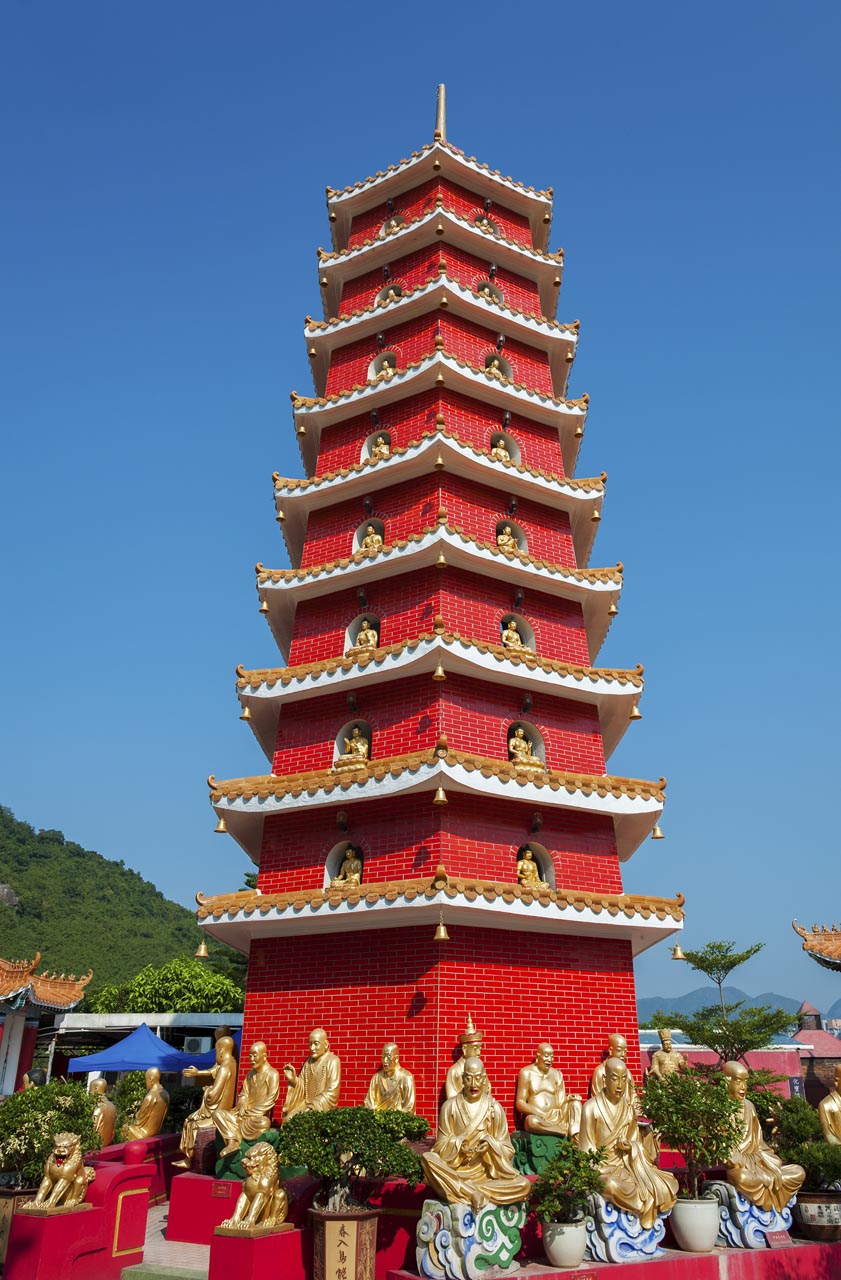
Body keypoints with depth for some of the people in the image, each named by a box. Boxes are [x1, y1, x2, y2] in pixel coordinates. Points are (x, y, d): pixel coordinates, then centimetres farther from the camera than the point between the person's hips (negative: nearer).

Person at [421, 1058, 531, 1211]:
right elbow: (441, 1147, 0)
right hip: (455, 1171, -1)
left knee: (524, 1185, -25)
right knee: (427, 1159, -30)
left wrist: (490, 1144, -18)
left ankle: (462, 1191, -19)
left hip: (486, 1172, 1)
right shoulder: (450, 1106, 0)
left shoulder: (494, 1108, 1)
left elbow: (507, 1150, 2)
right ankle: (473, 1193, -27)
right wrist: (458, 1145, -21)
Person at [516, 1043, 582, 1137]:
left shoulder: (557, 1074, 13)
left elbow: (560, 1102, 9)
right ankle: (569, 1132, -27)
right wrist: (540, 1114, -20)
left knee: (575, 1102, -18)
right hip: (536, 1116, -4)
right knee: (533, 1121, -39)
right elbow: (520, 1104, -4)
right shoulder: (527, 1073, 0)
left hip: (555, 1116, 4)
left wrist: (568, 1099, -15)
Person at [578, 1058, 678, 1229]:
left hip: (626, 1165, 5)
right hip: (602, 1168, -5)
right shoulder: (591, 1107, -10)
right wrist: (597, 1175, -19)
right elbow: (587, 1150, -7)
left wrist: (631, 1147, -9)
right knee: (615, 1187, -38)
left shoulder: (629, 1109, 7)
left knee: (663, 1184, -20)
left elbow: (637, 1143, 15)